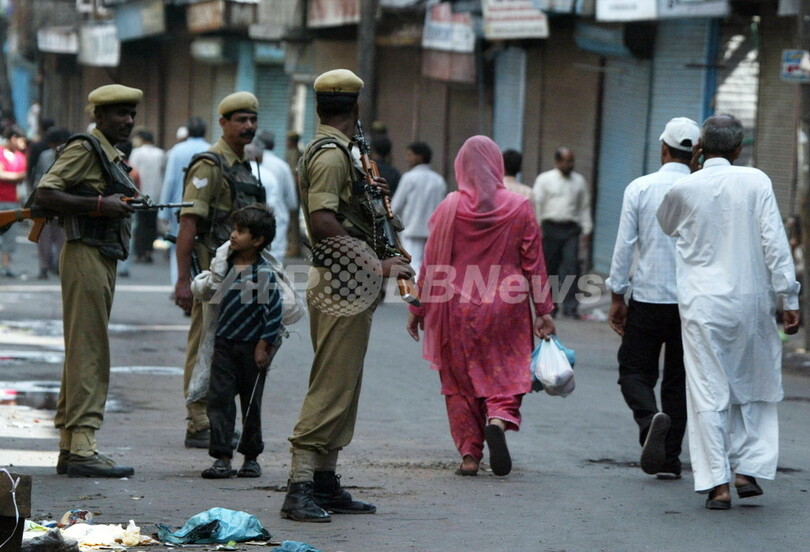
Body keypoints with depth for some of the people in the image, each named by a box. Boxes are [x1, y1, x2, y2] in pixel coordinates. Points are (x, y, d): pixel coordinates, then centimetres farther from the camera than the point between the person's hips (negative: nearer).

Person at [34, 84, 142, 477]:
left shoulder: (112, 157, 19)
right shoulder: (84, 150, -9)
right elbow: (45, 193, -18)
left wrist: (122, 207, 7)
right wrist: (100, 205, -21)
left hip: (104, 260, 10)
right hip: (85, 255, -10)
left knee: (84, 355, 11)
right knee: (88, 354, -12)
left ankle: (69, 448, 15)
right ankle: (81, 448, -13)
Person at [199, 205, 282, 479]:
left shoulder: (263, 273, -13)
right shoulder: (224, 263, 3)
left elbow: (274, 312, -10)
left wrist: (264, 346, -10)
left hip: (251, 348, -4)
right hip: (224, 345, 4)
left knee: (251, 404, 7)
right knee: (219, 398, -5)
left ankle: (251, 456, 20)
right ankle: (222, 458, -6)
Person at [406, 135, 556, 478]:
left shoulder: (450, 207, -6)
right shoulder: (519, 207, -3)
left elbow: (431, 263, -1)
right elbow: (534, 263, 0)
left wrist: (418, 308, 8)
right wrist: (543, 311, 6)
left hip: (457, 309, 0)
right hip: (506, 308, 0)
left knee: (461, 381, 10)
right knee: (506, 374, 10)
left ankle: (469, 453, 6)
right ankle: (499, 420, -20)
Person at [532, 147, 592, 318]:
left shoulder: (579, 181, 12)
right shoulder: (544, 179, 3)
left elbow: (585, 207, 16)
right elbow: (537, 204, 1)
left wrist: (586, 230, 11)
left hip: (571, 229, 1)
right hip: (550, 228, -1)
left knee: (571, 267, -10)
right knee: (549, 268, 4)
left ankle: (570, 307, -10)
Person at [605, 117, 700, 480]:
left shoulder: (640, 189, -5)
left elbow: (624, 245, -4)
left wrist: (616, 297, 4)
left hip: (648, 297, -1)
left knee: (635, 371, 9)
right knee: (678, 380, 11)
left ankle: (650, 419, -22)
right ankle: (669, 460, 11)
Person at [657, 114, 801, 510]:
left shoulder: (683, 189, -2)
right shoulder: (756, 182, -4)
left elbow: (666, 225, 19)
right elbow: (774, 243, -7)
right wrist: (789, 299, -3)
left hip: (702, 305, 0)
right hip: (750, 300, 1)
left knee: (708, 394, 2)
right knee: (753, 387, 17)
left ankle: (717, 483, -1)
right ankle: (746, 468, 11)